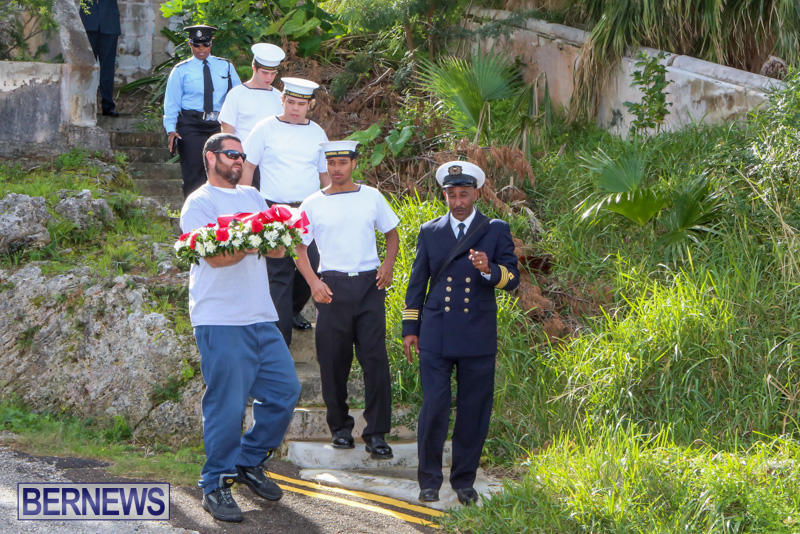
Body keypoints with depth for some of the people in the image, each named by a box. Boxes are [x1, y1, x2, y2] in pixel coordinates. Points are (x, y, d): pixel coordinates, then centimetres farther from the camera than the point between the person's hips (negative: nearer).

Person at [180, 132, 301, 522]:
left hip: (262, 318, 7)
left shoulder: (252, 197, 21)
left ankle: (250, 462, 23)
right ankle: (216, 485, 4)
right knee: (227, 405, -7)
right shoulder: (199, 203, -2)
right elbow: (215, 257, -14)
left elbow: (278, 249, 14)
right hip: (221, 321, -7)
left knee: (285, 390, 6)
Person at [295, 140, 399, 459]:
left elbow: (392, 233, 19)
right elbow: (300, 249, 9)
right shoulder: (313, 204, 6)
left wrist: (388, 262, 0)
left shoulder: (371, 197, 9)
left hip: (369, 284, 0)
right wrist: (313, 282, -7)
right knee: (334, 361, 2)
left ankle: (376, 433, -4)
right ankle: (340, 426, 16)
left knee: (375, 358, -7)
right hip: (332, 286, 0)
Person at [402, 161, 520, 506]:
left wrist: (489, 270, -20)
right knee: (434, 407, -5)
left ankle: (464, 480, 16)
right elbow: (417, 281, 16)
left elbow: (512, 279, 1)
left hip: (478, 336, 0)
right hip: (436, 336, 0)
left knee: (473, 411, 3)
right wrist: (410, 328, 12)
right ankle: (429, 480, 7)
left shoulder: (496, 231, 6)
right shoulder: (430, 232, 11)